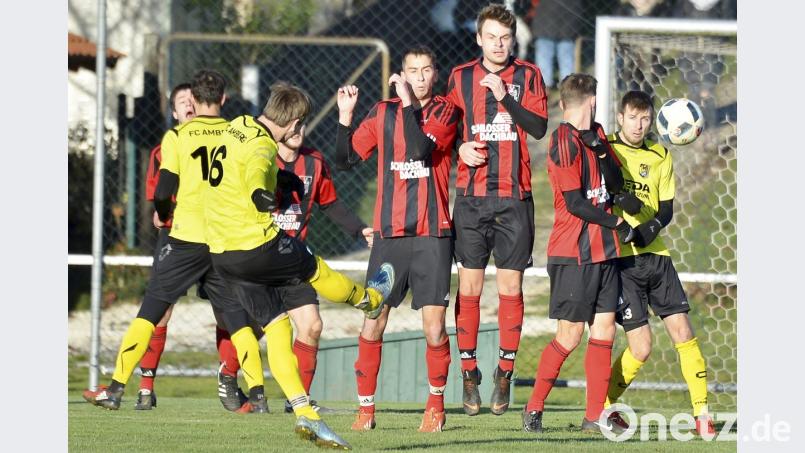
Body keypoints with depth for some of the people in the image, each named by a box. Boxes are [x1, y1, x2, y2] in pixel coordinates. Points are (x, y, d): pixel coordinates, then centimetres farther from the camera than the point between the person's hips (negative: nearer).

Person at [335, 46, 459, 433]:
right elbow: (346, 159, 9)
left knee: (434, 324, -5)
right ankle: (366, 407, 6)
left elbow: (423, 149, -16)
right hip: (389, 234, 2)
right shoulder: (383, 113, 10)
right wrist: (345, 116, -2)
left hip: (432, 234, -2)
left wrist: (411, 104, -17)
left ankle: (436, 402, 12)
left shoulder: (445, 112, 3)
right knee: (373, 322, -3)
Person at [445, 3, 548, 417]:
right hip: (471, 195, 1)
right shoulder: (460, 77, 8)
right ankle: (469, 374, 6)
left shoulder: (528, 76, 5)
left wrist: (506, 97, -17)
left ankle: (505, 375, 8)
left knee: (510, 286, -1)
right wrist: (459, 148, -5)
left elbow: (539, 128, -6)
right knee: (469, 286, -2)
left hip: (514, 196, -1)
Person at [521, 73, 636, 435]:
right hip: (573, 252, -8)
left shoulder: (595, 135, 13)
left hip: (603, 250, 8)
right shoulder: (565, 141, -13)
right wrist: (617, 224, -7)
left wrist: (600, 150, -11)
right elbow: (575, 203, -16)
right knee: (570, 335, -5)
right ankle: (534, 407, 8)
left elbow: (616, 184, 5)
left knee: (604, 330, 4)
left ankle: (595, 415, 9)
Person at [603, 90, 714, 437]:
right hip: (620, 258, -4)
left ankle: (702, 414, 0)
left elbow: (666, 209, 10)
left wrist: (653, 225, -11)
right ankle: (601, 408, 11)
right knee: (641, 346, -9)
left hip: (655, 255, 5)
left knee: (683, 332, -5)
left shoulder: (660, 157, 12)